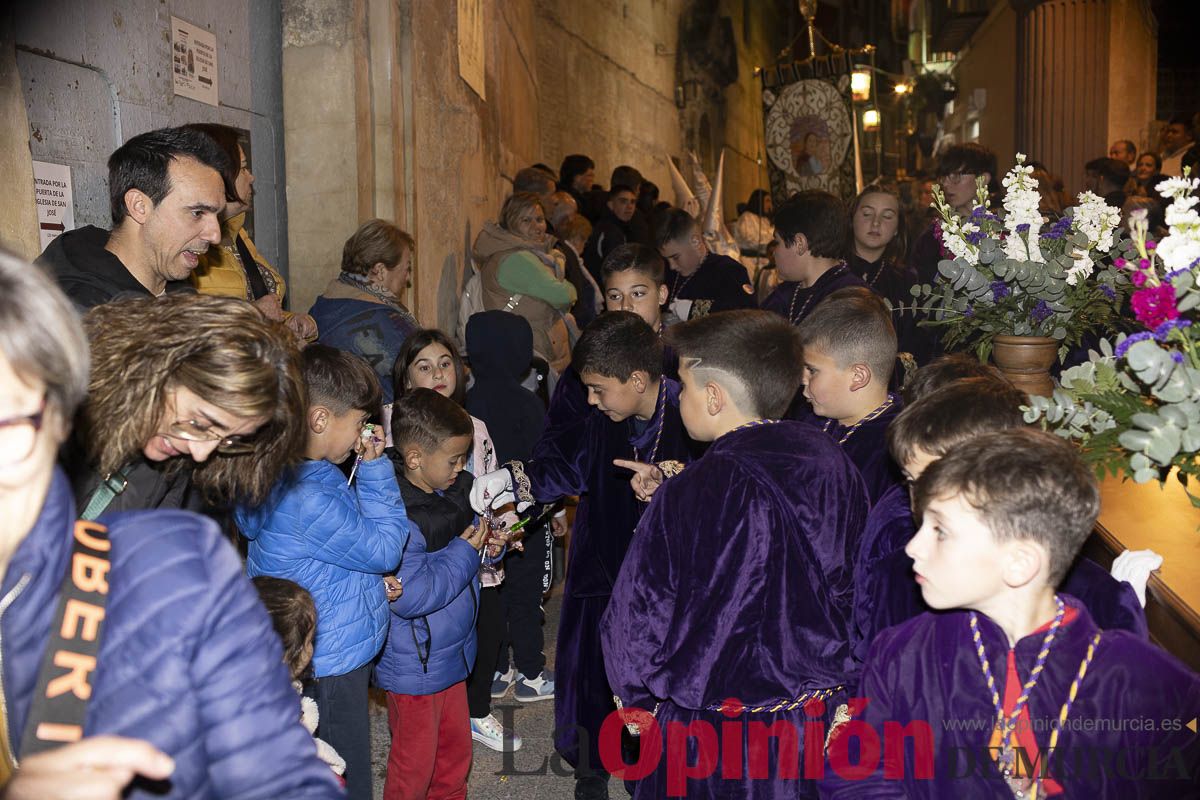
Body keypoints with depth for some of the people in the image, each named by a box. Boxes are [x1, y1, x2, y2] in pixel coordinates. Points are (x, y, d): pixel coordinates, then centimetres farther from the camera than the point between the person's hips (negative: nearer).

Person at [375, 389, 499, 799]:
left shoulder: (453, 493, 1)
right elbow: (409, 597, -30)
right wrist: (464, 552, -23)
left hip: (451, 654, 8)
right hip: (415, 668, -8)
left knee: (456, 750, 23)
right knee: (415, 765, 10)